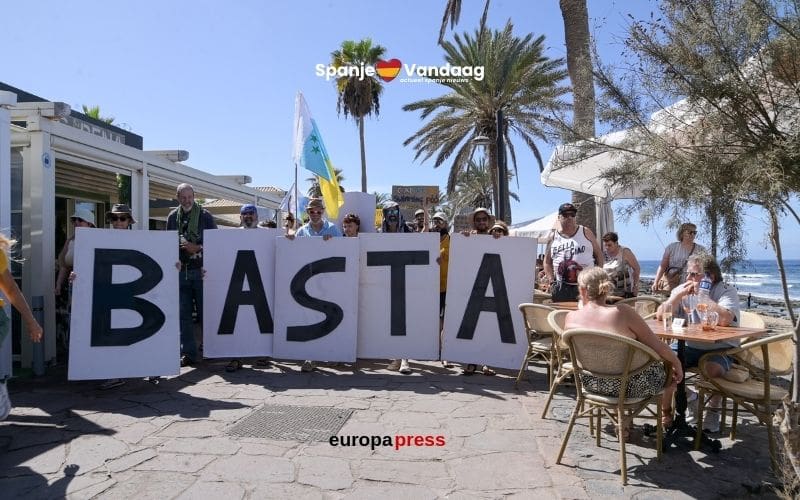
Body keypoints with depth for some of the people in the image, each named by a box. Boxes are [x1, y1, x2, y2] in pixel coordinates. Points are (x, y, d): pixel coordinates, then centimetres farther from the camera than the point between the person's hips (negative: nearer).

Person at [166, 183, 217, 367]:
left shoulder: (205, 215, 2)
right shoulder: (172, 217, 11)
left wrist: (198, 248, -11)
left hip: (200, 270, -3)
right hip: (181, 271, 3)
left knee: (204, 311, 0)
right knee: (183, 314, 3)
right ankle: (188, 353, 10)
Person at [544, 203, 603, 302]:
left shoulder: (586, 232, 7)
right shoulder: (553, 237, 9)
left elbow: (598, 254, 10)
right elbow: (547, 262, 11)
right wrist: (552, 281, -1)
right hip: (561, 288, 1)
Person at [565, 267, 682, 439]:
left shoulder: (570, 318, -10)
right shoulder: (622, 312, -21)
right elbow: (656, 345, -12)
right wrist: (676, 362, 5)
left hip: (591, 383, 4)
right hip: (629, 385, -4)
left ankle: (624, 420, 37)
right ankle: (666, 415, 50)